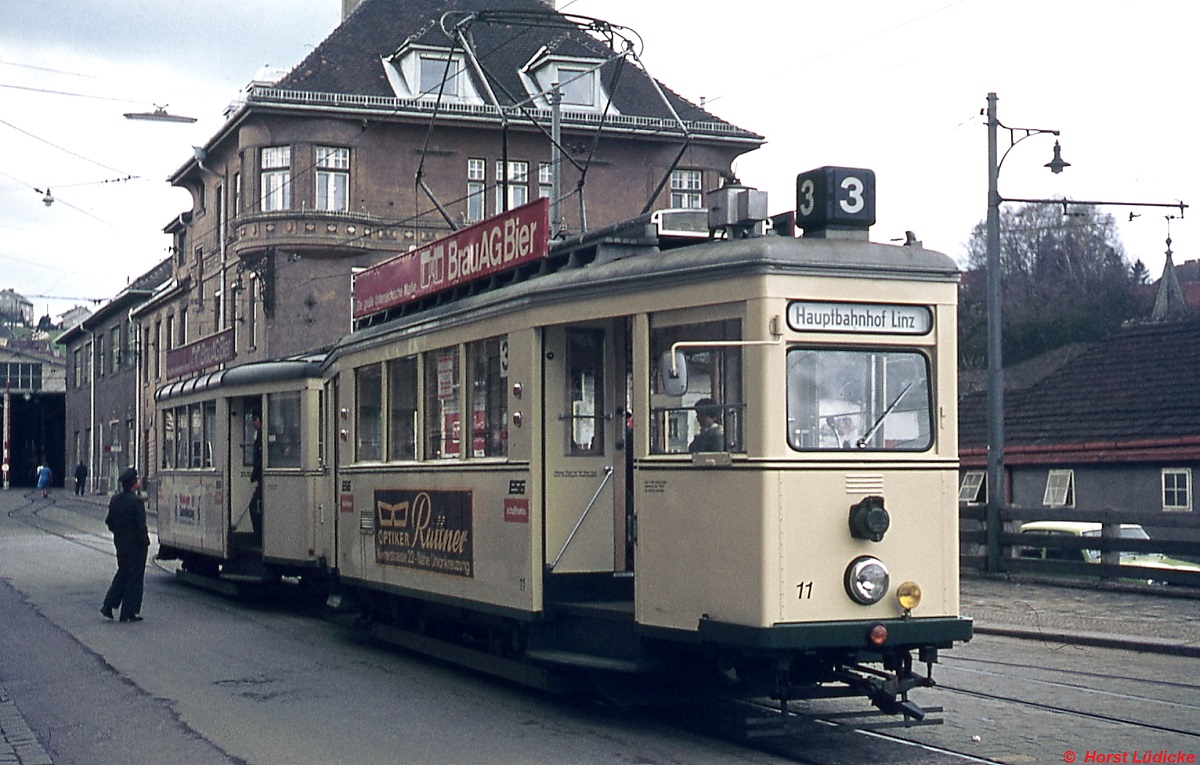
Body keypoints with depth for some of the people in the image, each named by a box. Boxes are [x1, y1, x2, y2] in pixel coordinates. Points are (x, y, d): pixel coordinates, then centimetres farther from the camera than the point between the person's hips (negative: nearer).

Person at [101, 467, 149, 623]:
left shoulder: (115, 499, 3)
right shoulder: (136, 501, -20)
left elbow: (109, 522, 10)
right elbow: (141, 526, -20)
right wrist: (145, 541, -8)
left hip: (120, 543, 7)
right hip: (135, 545, -7)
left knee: (122, 573, 21)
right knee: (134, 576, 3)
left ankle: (108, 606, 12)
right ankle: (129, 613, 7)